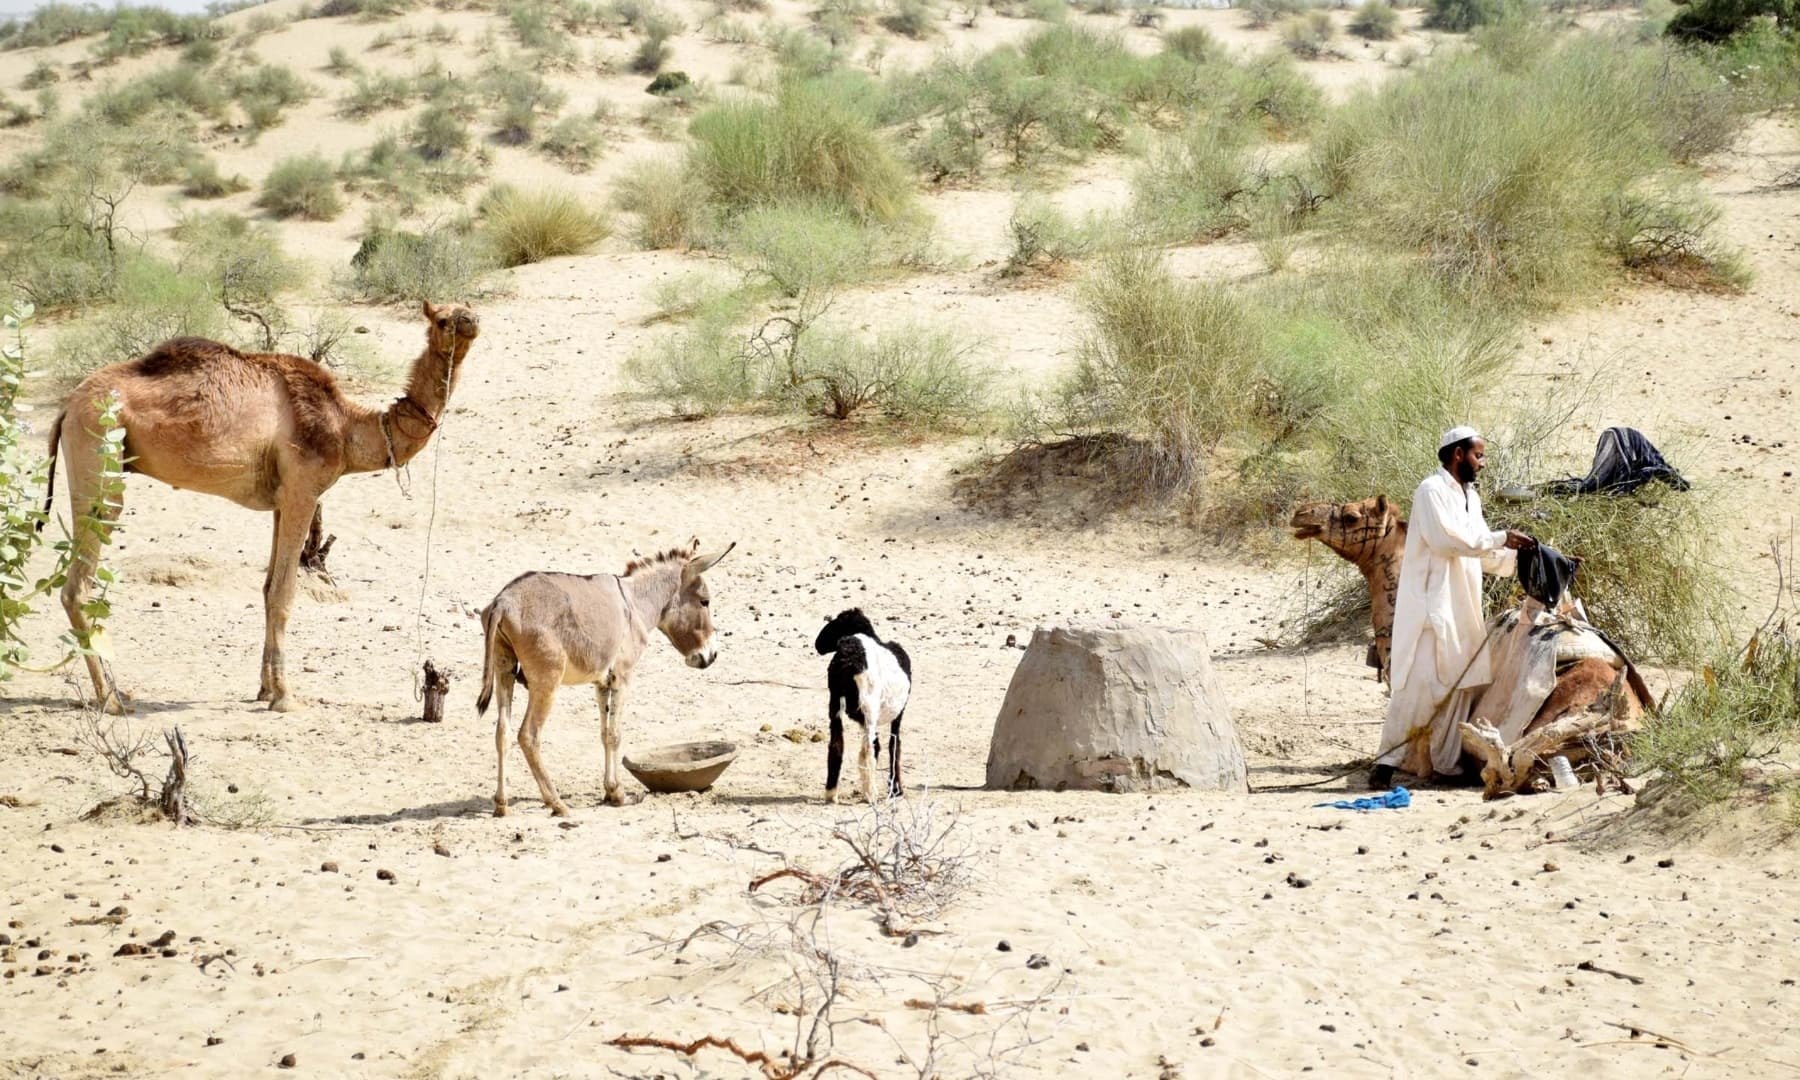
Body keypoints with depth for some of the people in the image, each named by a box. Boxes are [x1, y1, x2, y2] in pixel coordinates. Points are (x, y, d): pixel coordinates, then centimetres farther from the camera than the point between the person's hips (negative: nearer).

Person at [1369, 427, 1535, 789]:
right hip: (1430, 604, -9)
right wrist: (1500, 538, -19)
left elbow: (1481, 551, 20)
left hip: (1462, 608, 9)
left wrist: (1515, 556, 5)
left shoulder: (1470, 497, 18)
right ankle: (1389, 759, -10)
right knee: (1420, 684, -13)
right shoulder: (1432, 490, -10)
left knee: (1460, 683, 7)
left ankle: (1444, 762, 12)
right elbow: (1445, 538, -22)